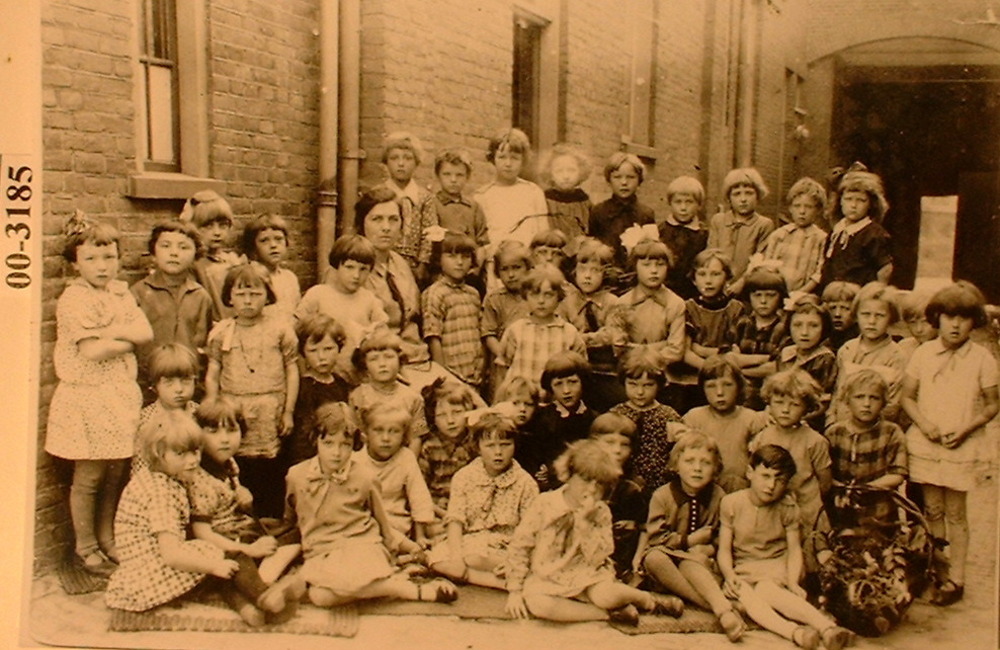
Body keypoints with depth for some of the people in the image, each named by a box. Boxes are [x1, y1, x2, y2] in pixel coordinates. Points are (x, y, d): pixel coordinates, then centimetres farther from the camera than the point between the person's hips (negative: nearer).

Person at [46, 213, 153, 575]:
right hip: (87, 397, -6)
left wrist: (112, 332, -16)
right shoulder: (74, 298, -11)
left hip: (122, 394, 6)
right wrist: (128, 340, -8)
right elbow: (91, 351, -19)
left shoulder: (120, 292, 9)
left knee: (116, 474, 13)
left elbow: (146, 333, -2)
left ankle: (107, 540, 28)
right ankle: (85, 548, 19)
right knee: (88, 477, 5)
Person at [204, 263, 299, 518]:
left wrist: (288, 411, 1)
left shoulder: (280, 328, 3)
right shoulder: (220, 332, 7)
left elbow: (292, 371, 5)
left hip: (270, 414, -1)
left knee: (269, 476, 2)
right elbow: (212, 376, 9)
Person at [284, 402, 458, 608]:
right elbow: (289, 519, 26)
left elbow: (383, 525, 13)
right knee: (320, 596, -33)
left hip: (361, 546, -3)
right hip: (320, 554, 3)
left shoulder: (364, 477, 0)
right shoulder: (296, 476, 4)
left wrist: (408, 546, 13)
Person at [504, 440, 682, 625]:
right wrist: (514, 590, -9)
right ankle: (609, 614, -19)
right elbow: (519, 547, -4)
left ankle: (648, 600, 1)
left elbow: (597, 559, -11)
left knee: (605, 595, -32)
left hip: (587, 577, 1)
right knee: (535, 602, -33)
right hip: (546, 580, 0)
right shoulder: (544, 504, -8)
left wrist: (584, 521, -21)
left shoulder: (601, 512, -1)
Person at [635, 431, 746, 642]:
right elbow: (656, 538, -10)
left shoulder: (718, 497, 1)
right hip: (668, 556, 0)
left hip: (700, 561, 0)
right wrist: (688, 541, -15)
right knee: (654, 558, -36)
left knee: (691, 563, -35)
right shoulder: (662, 495, -7)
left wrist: (707, 549, -12)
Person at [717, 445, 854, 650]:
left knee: (765, 588, -35)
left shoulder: (788, 507, 1)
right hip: (743, 567, 1)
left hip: (776, 564, -1)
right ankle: (794, 631, -57)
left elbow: (794, 549, -2)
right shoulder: (731, 503, -2)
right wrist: (729, 576, -21)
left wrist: (793, 582, -20)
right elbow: (724, 549, -2)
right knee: (745, 594, -33)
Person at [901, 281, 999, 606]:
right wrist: (923, 423, -9)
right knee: (932, 510, 10)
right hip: (924, 444, 2)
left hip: (961, 447, -2)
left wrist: (966, 429, -13)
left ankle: (955, 579, 11)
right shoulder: (923, 353, 2)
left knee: (955, 513, 3)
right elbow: (907, 396, 7)